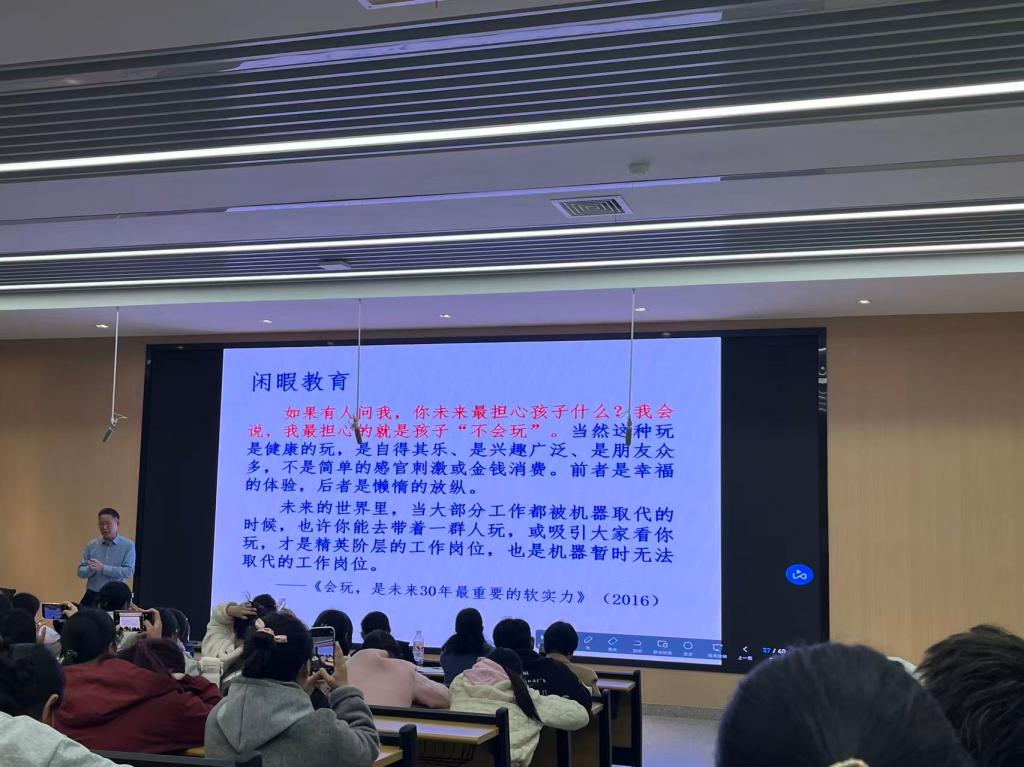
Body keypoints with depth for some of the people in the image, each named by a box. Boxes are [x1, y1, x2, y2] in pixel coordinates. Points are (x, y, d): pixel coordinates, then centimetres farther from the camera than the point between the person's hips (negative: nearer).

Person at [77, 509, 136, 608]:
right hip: (92, 596, 3)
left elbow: (129, 571, -12)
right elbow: (81, 572, 6)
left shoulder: (128, 546, -2)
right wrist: (90, 569, -16)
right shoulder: (91, 545, 8)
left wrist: (103, 568, -18)